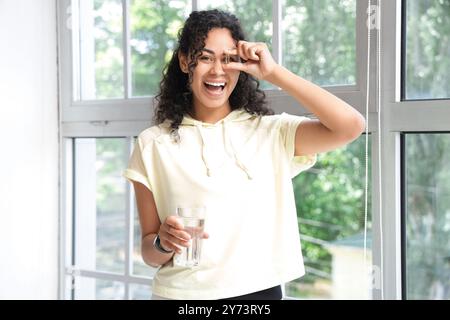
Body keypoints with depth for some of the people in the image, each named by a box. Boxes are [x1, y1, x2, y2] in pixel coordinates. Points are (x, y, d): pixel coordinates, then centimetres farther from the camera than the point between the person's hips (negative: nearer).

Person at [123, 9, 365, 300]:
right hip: (182, 292, 0)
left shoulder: (272, 133, 0)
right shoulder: (153, 144, -1)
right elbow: (149, 251, 3)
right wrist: (164, 243, -21)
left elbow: (351, 126, -15)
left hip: (259, 290, 1)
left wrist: (273, 73, -13)